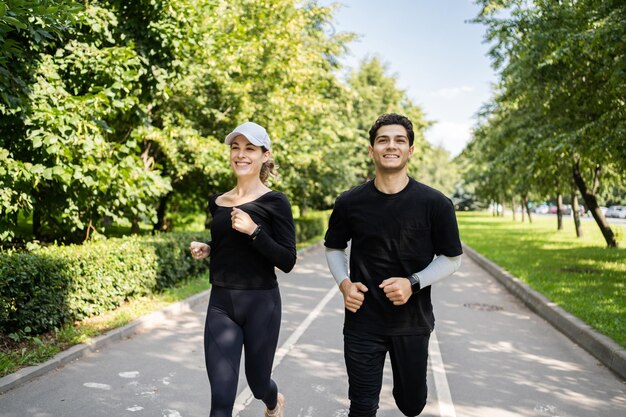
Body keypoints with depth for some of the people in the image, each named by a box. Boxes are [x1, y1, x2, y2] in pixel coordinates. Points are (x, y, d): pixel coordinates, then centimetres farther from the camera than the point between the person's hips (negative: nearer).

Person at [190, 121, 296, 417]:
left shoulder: (274, 202, -8)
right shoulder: (217, 202, 7)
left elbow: (287, 261, -12)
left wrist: (254, 230, -23)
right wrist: (204, 249, 0)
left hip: (260, 304, -3)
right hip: (220, 304, 4)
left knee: (257, 381, 17)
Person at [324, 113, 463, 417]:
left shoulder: (435, 204, -8)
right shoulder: (349, 203, -4)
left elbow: (451, 258, -1)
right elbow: (333, 247, 11)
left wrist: (413, 283, -16)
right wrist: (344, 283, -8)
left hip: (413, 322, 1)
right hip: (362, 321, 0)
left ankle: (403, 388, 53)